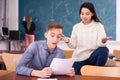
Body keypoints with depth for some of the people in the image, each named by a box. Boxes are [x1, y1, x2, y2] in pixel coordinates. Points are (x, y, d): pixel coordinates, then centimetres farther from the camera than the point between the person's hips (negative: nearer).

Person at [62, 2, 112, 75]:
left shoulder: (99, 26, -1)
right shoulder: (76, 27, 5)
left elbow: (100, 44, -12)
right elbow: (73, 45, 2)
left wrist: (103, 41, -36)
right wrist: (68, 41, -20)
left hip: (93, 56, -1)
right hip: (79, 58, 1)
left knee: (104, 50, -30)